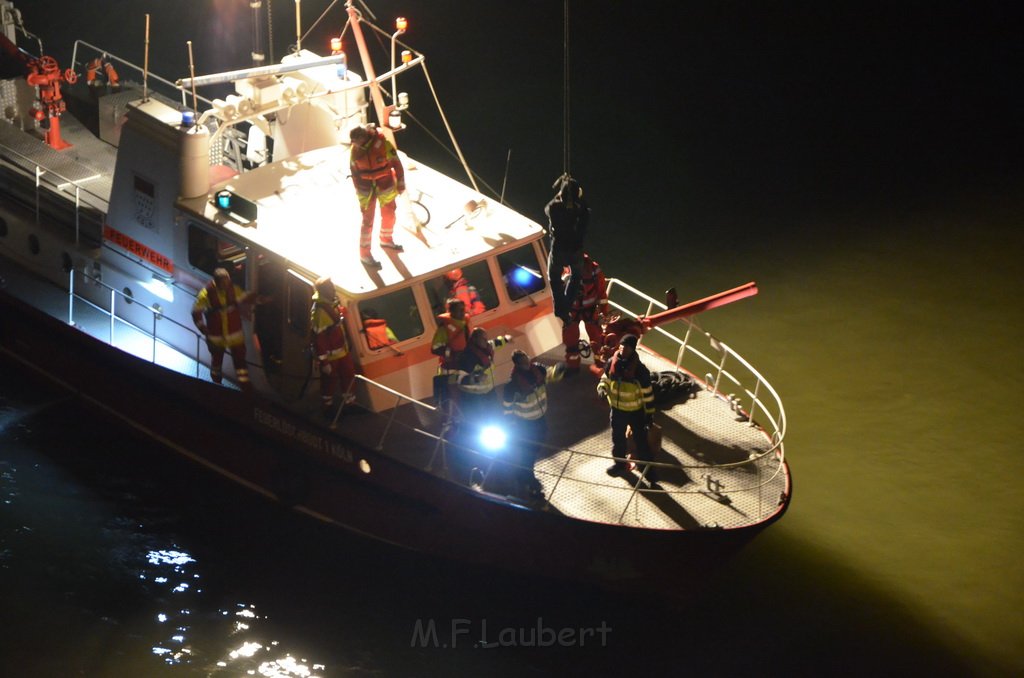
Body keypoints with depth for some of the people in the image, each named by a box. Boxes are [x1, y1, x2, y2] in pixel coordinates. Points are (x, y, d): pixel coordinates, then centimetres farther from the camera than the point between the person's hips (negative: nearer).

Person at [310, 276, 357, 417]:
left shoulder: (334, 304, 0)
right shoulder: (319, 311, -28)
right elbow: (318, 339, -26)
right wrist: (324, 362, -23)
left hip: (342, 350, 9)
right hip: (330, 355, -9)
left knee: (348, 374, 24)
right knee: (330, 382, 7)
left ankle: (348, 400, 45)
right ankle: (327, 408, 26)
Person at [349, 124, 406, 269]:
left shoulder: (383, 145, -21)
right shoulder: (355, 150, -14)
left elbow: (397, 164, -10)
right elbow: (354, 172, -3)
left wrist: (401, 184, -4)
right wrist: (360, 192, -4)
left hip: (386, 185, 1)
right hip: (367, 188, -1)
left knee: (389, 215, 18)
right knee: (367, 220, -3)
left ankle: (386, 239, 47)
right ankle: (365, 255, 2)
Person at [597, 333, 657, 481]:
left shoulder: (639, 369, -23)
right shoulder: (612, 363, -11)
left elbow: (647, 392, -14)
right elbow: (605, 378, 8)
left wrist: (650, 413, -9)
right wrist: (602, 388, -14)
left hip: (635, 411, -5)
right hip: (617, 409, 5)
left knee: (641, 440, 3)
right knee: (617, 438, 22)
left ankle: (648, 468, 16)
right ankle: (619, 463, 43)